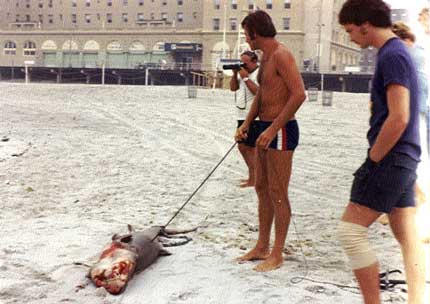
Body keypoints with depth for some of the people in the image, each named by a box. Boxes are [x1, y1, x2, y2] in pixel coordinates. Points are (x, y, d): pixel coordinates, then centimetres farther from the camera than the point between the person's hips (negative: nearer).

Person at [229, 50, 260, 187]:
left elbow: (258, 91, -23)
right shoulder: (243, 72, 15)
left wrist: (245, 77, -18)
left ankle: (253, 179, 2)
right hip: (242, 116, 9)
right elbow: (233, 88, 17)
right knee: (242, 146, 14)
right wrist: (235, 74, 3)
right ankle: (252, 176, 27)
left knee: (249, 148, -6)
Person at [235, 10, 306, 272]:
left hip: (281, 131, -10)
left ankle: (277, 255, 7)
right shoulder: (265, 57, 16)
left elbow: (299, 94, -24)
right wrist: (247, 123, 10)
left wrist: (273, 129, -25)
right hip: (265, 129, 10)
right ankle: (262, 247, 24)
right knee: (262, 188, 13)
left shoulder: (281, 54, -14)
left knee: (277, 193, -3)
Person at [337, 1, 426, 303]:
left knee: (350, 231, -5)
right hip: (404, 160, 10)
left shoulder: (392, 55, -15)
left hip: (390, 160, -10)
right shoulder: (399, 51, 15)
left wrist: (371, 161, -13)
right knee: (409, 238, 10)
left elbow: (398, 118, -23)